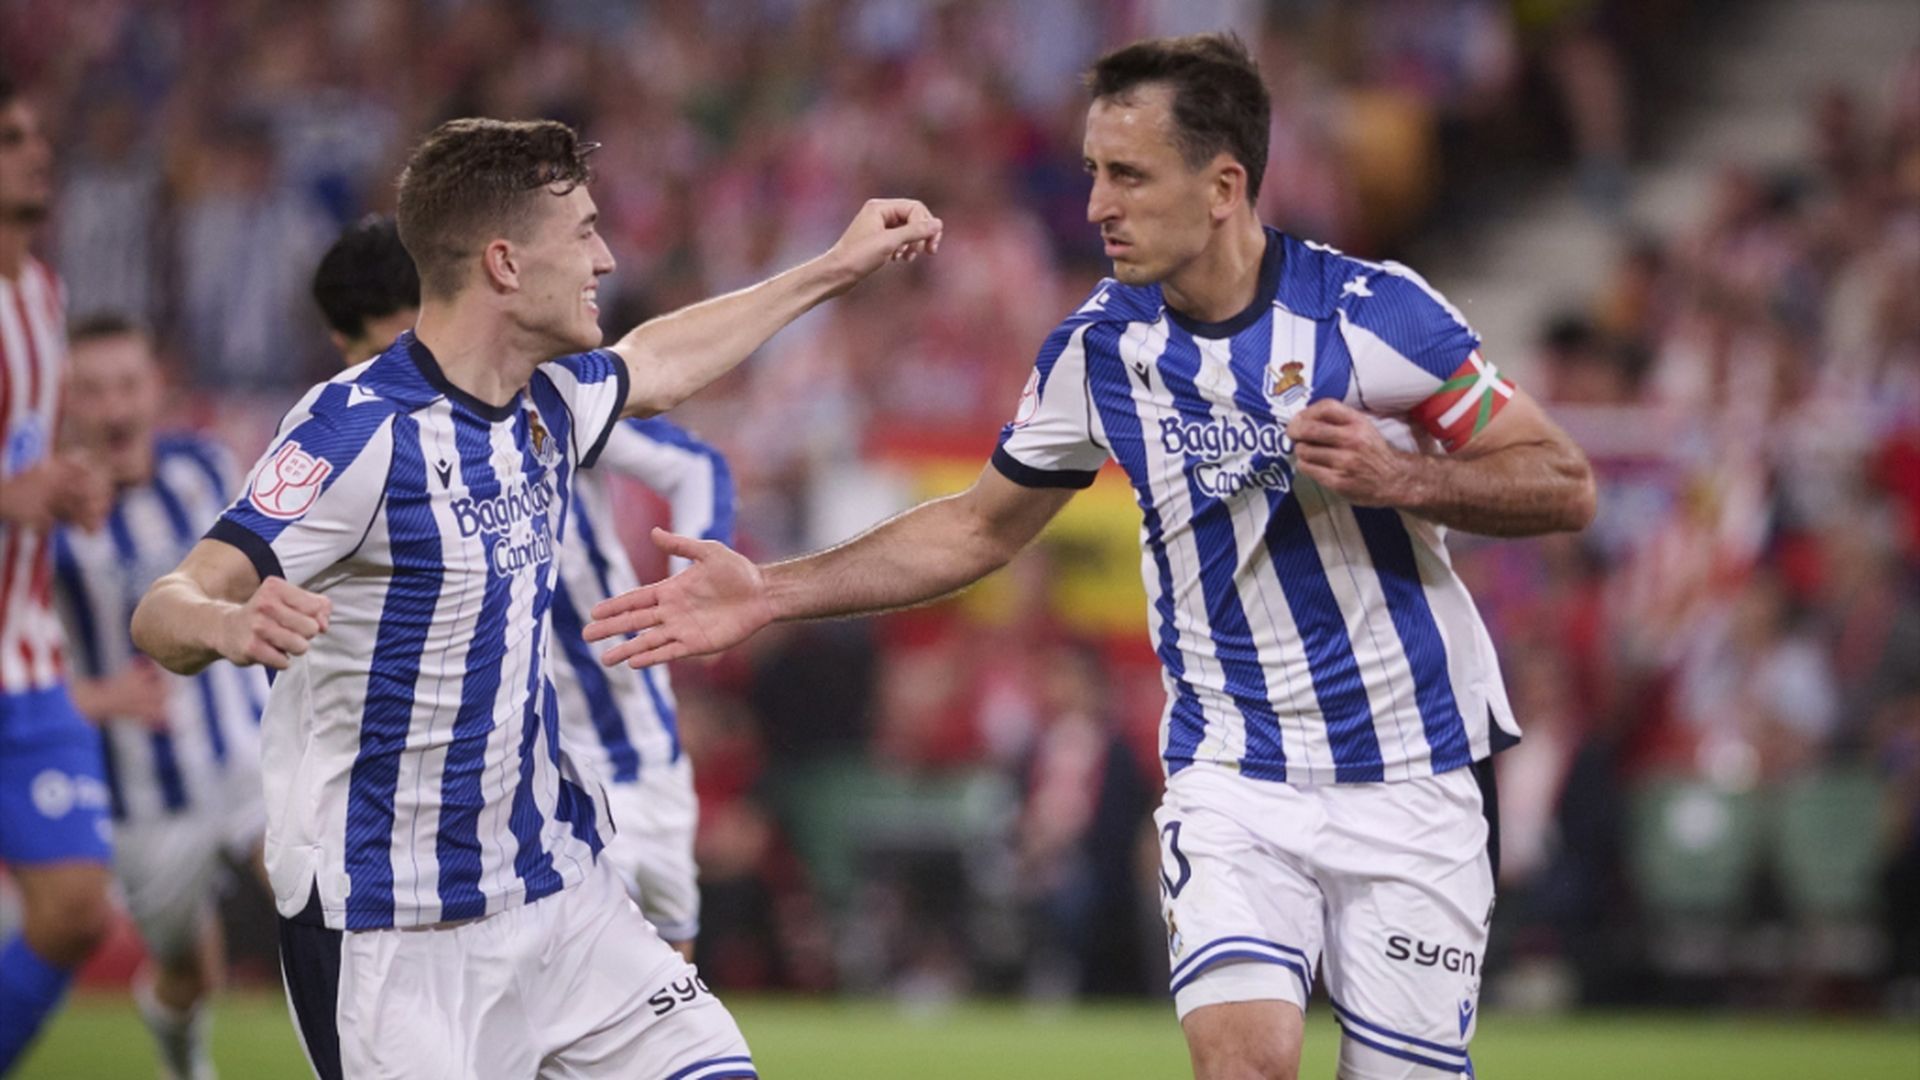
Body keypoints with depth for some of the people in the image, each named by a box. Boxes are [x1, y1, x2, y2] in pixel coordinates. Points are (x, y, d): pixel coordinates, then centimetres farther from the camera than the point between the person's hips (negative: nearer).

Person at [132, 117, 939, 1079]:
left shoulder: (547, 405, 7)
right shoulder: (358, 430, -19)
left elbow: (651, 367, 32)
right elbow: (168, 610, -26)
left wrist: (835, 268, 37)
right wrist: (229, 625, -49)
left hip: (560, 891, 8)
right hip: (392, 935, -8)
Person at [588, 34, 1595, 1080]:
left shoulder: (1372, 312, -13)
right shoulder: (1096, 349, -1)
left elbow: (1565, 484, -7)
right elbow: (981, 526, 14)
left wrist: (1398, 477, -24)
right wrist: (772, 593, 6)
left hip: (1410, 785, -2)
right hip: (1233, 783, 2)